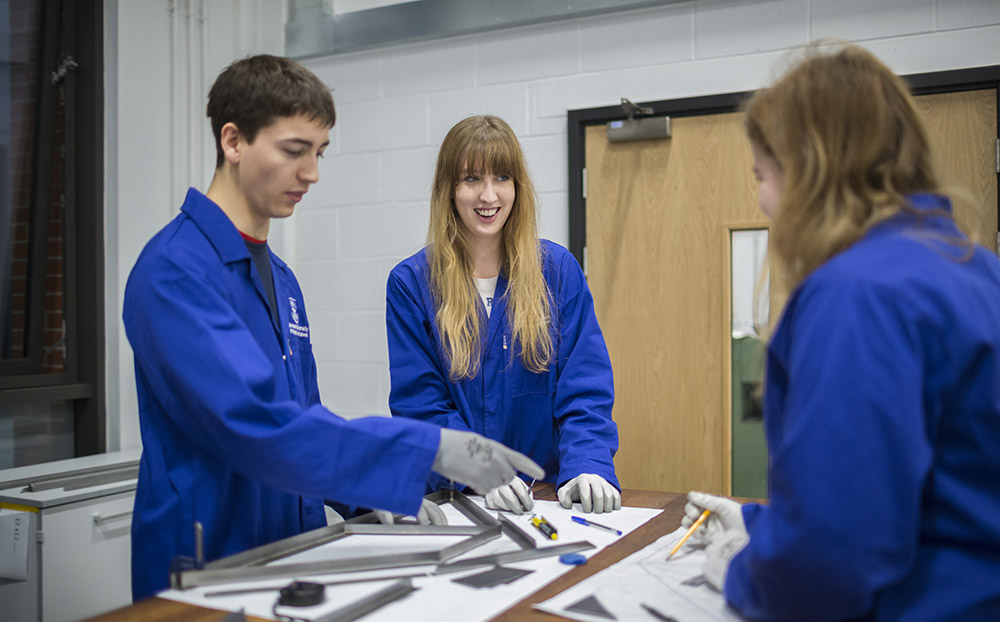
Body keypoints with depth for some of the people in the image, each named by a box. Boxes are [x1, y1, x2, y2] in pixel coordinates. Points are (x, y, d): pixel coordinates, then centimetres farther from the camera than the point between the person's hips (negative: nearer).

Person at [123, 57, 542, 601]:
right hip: (207, 571, -7)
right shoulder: (174, 270, -18)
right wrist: (430, 449, -29)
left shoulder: (280, 277, 11)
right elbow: (254, 425, -29)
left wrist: (377, 491, 1)